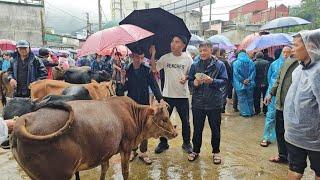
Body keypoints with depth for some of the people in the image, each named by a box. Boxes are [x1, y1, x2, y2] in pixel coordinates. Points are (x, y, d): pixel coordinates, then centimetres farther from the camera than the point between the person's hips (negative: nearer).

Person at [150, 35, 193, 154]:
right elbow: (154, 69, -5)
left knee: (185, 121, 11)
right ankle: (163, 143, 27)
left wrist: (186, 78, -19)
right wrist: (152, 55, -13)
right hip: (167, 94, 1)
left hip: (182, 95, -1)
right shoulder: (165, 57, 0)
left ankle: (186, 143, 30)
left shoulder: (187, 58, -3)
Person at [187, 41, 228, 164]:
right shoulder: (195, 65, 4)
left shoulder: (219, 65, -3)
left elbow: (224, 81, -7)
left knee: (215, 129, 12)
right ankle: (195, 151, 30)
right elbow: (189, 81, 7)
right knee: (197, 129, 12)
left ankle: (216, 152, 31)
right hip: (198, 103, 2)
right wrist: (194, 83, -15)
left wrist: (212, 81, -23)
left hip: (214, 103, -1)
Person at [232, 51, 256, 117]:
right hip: (250, 84, 4)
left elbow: (236, 73, -15)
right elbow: (253, 72, -6)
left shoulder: (236, 63, -6)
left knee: (242, 99, 6)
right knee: (250, 98, 16)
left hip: (240, 84, -3)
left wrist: (242, 80, -11)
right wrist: (249, 79, -11)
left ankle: (245, 113, 8)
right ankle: (251, 112, 24)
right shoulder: (251, 62, 3)